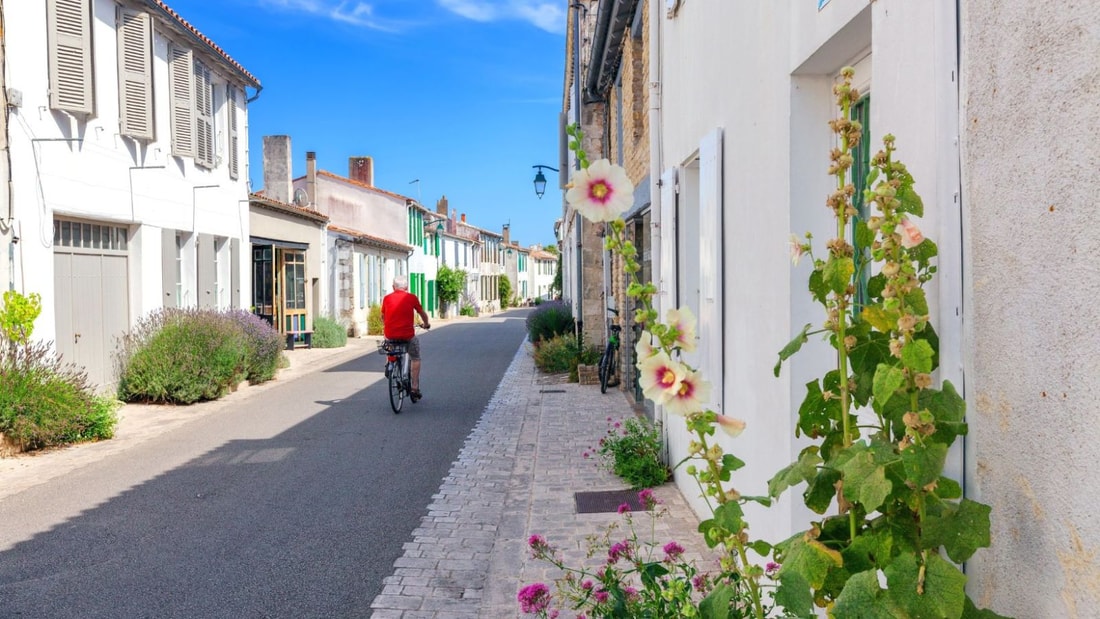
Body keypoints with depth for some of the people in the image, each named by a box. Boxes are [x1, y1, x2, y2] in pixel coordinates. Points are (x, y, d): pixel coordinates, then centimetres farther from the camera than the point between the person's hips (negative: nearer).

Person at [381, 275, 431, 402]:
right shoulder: (411, 297, 2)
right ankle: (415, 388, 14)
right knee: (415, 358, 19)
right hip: (407, 334, -1)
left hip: (390, 334, 2)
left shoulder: (387, 298, 6)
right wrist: (426, 324, 38)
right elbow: (422, 313, 17)